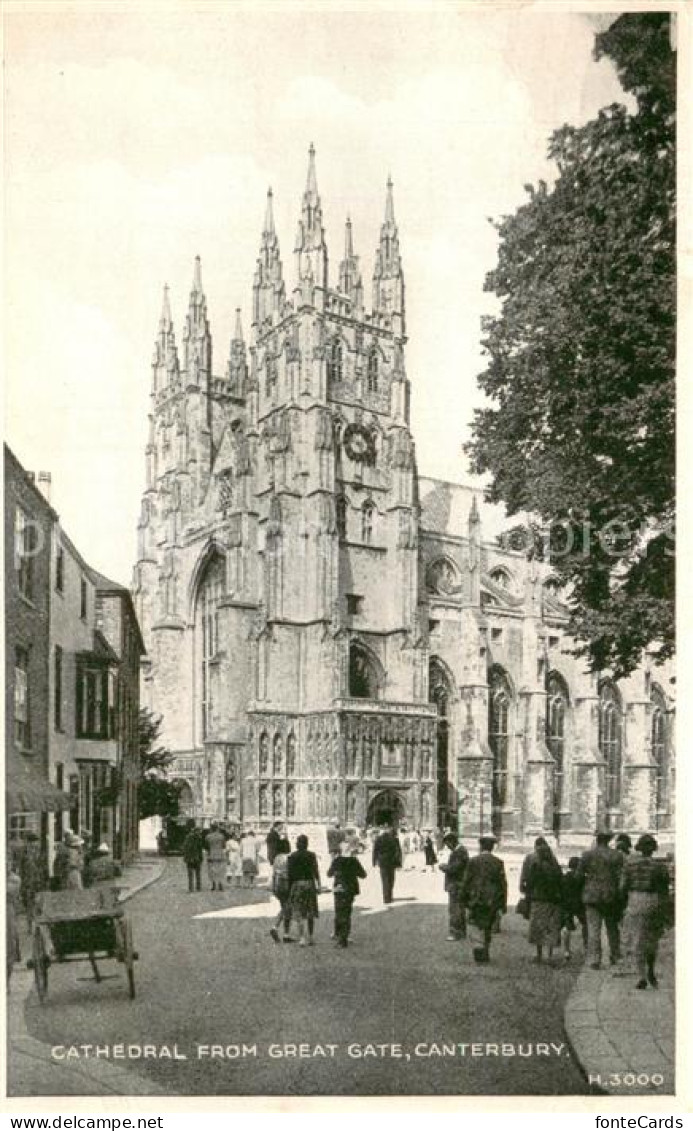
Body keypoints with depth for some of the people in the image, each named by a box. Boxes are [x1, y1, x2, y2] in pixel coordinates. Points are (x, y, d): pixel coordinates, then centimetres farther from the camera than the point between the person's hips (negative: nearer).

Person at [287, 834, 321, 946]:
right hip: (310, 883, 1)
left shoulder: (292, 857, -2)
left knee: (299, 913, 1)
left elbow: (289, 873, -1)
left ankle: (302, 938, -10)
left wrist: (289, 888, 6)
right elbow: (315, 871, -6)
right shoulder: (312, 855, -1)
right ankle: (310, 937, 17)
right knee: (311, 912, 13)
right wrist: (318, 885, -5)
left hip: (297, 884, -1)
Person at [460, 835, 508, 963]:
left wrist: (464, 900, 8)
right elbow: (503, 884, 0)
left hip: (476, 901, -3)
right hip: (492, 901, 3)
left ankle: (479, 953, -15)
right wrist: (503, 904, 6)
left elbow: (466, 882, -3)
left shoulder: (473, 861, -5)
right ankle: (485, 955, 21)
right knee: (487, 928, 17)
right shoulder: (498, 863, 1)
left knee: (475, 928, 2)